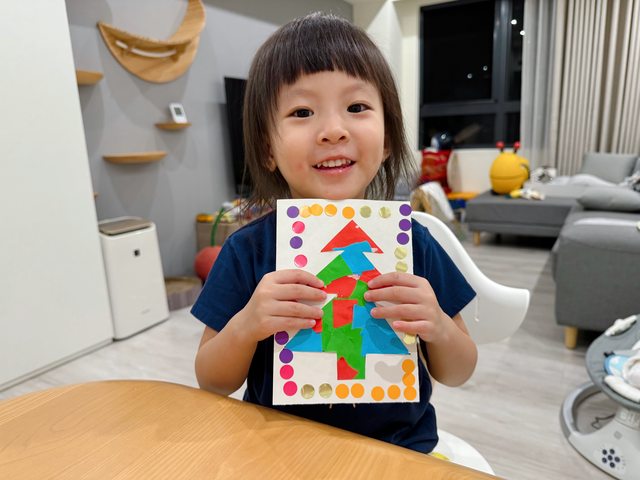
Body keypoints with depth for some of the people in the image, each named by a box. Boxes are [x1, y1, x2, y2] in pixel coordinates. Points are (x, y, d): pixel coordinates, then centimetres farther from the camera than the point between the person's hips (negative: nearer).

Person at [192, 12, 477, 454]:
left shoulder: (411, 242, -11)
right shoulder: (248, 251, -13)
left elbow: (457, 374, -1)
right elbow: (212, 385, -5)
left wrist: (439, 327, -22)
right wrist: (244, 327, -24)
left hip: (400, 448, 2)